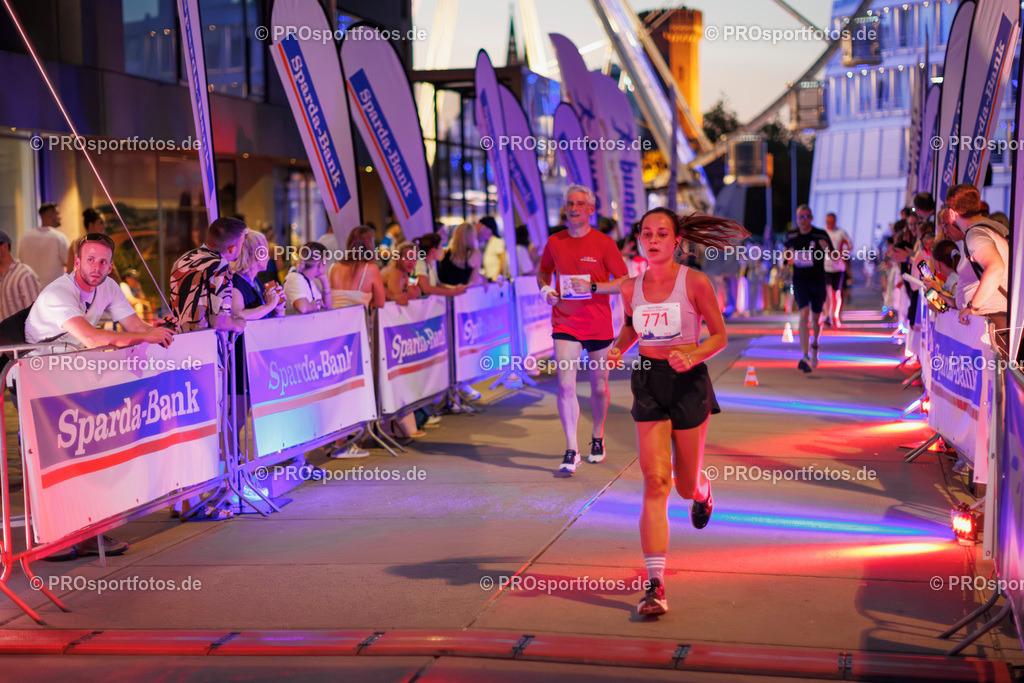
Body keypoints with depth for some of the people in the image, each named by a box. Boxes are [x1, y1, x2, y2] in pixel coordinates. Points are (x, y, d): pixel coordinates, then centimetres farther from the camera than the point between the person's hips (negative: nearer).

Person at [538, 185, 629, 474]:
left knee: (599, 387, 11)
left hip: (598, 325, -1)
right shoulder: (554, 242, 3)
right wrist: (546, 289, 0)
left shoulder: (604, 243, -6)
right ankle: (571, 451, -5)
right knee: (565, 386, -11)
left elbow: (625, 284, -7)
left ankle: (597, 440, 34)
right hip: (565, 323, 1)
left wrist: (592, 287, -19)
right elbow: (543, 271, 21)